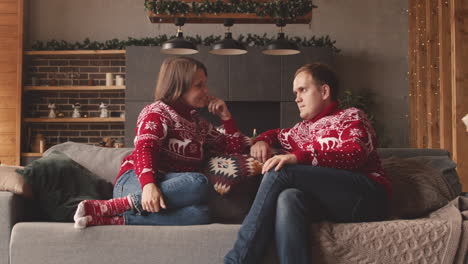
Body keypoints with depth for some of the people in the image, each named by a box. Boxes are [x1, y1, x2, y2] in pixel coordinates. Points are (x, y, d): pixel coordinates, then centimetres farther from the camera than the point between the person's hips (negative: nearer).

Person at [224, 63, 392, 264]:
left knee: (280, 171, -22)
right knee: (288, 198, -31)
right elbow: (277, 135, 48)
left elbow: (355, 155, -9)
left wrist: (298, 157, -22)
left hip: (366, 196, -4)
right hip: (327, 202, 5)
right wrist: (262, 140, 21)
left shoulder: (350, 117, 11)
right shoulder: (304, 129, 28)